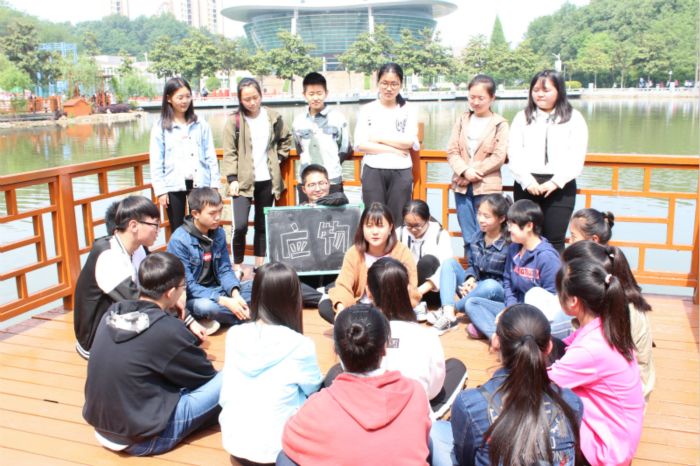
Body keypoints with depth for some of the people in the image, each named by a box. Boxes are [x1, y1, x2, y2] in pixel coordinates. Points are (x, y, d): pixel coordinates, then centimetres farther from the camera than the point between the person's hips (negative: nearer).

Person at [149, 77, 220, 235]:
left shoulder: (201, 125, 6)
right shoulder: (160, 127, 1)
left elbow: (211, 156, 6)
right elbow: (156, 163, 0)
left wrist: (214, 184, 1)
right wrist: (160, 190, -4)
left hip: (199, 183, 1)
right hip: (174, 185, -1)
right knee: (177, 232, 8)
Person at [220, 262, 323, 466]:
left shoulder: (234, 335, -9)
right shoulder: (300, 346, -23)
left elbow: (225, 395, 3)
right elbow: (313, 388, -3)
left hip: (232, 443, 4)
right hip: (272, 449, -3)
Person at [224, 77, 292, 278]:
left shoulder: (273, 117, 5)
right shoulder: (234, 120, -2)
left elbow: (286, 139, 21)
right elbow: (229, 153, -3)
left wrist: (278, 157, 7)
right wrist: (232, 179, -9)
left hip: (267, 180, 3)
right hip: (243, 181, -3)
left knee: (263, 225, 10)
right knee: (240, 226, -13)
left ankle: (259, 265, 22)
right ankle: (237, 267, 5)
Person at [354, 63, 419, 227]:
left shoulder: (408, 110, 9)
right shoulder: (368, 110, 7)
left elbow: (409, 142, -5)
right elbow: (360, 145, -4)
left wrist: (378, 138, -4)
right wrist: (393, 149, -7)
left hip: (401, 172, 0)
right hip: (373, 170, 0)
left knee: (398, 221, 0)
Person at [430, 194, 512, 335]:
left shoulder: (509, 244, -16)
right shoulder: (477, 237, 2)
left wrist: (477, 286, -20)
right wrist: (470, 279, -11)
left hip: (498, 295, -6)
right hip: (474, 289, 6)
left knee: (490, 285, -39)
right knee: (449, 263, -10)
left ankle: (452, 309, -24)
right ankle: (449, 316, -31)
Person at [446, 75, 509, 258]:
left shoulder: (500, 124, 0)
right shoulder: (462, 120, 10)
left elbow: (498, 157, -7)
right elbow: (452, 150, 4)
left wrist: (475, 173, -11)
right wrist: (465, 171, -12)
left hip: (487, 187, -3)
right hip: (461, 186, 3)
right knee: (468, 237, 7)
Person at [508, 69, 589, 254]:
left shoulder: (573, 119, 9)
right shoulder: (522, 117, 14)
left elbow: (576, 158, -1)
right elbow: (513, 154, 4)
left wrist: (555, 182, -13)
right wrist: (527, 180, -10)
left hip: (560, 187, -1)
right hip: (526, 186, 2)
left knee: (555, 241, -3)